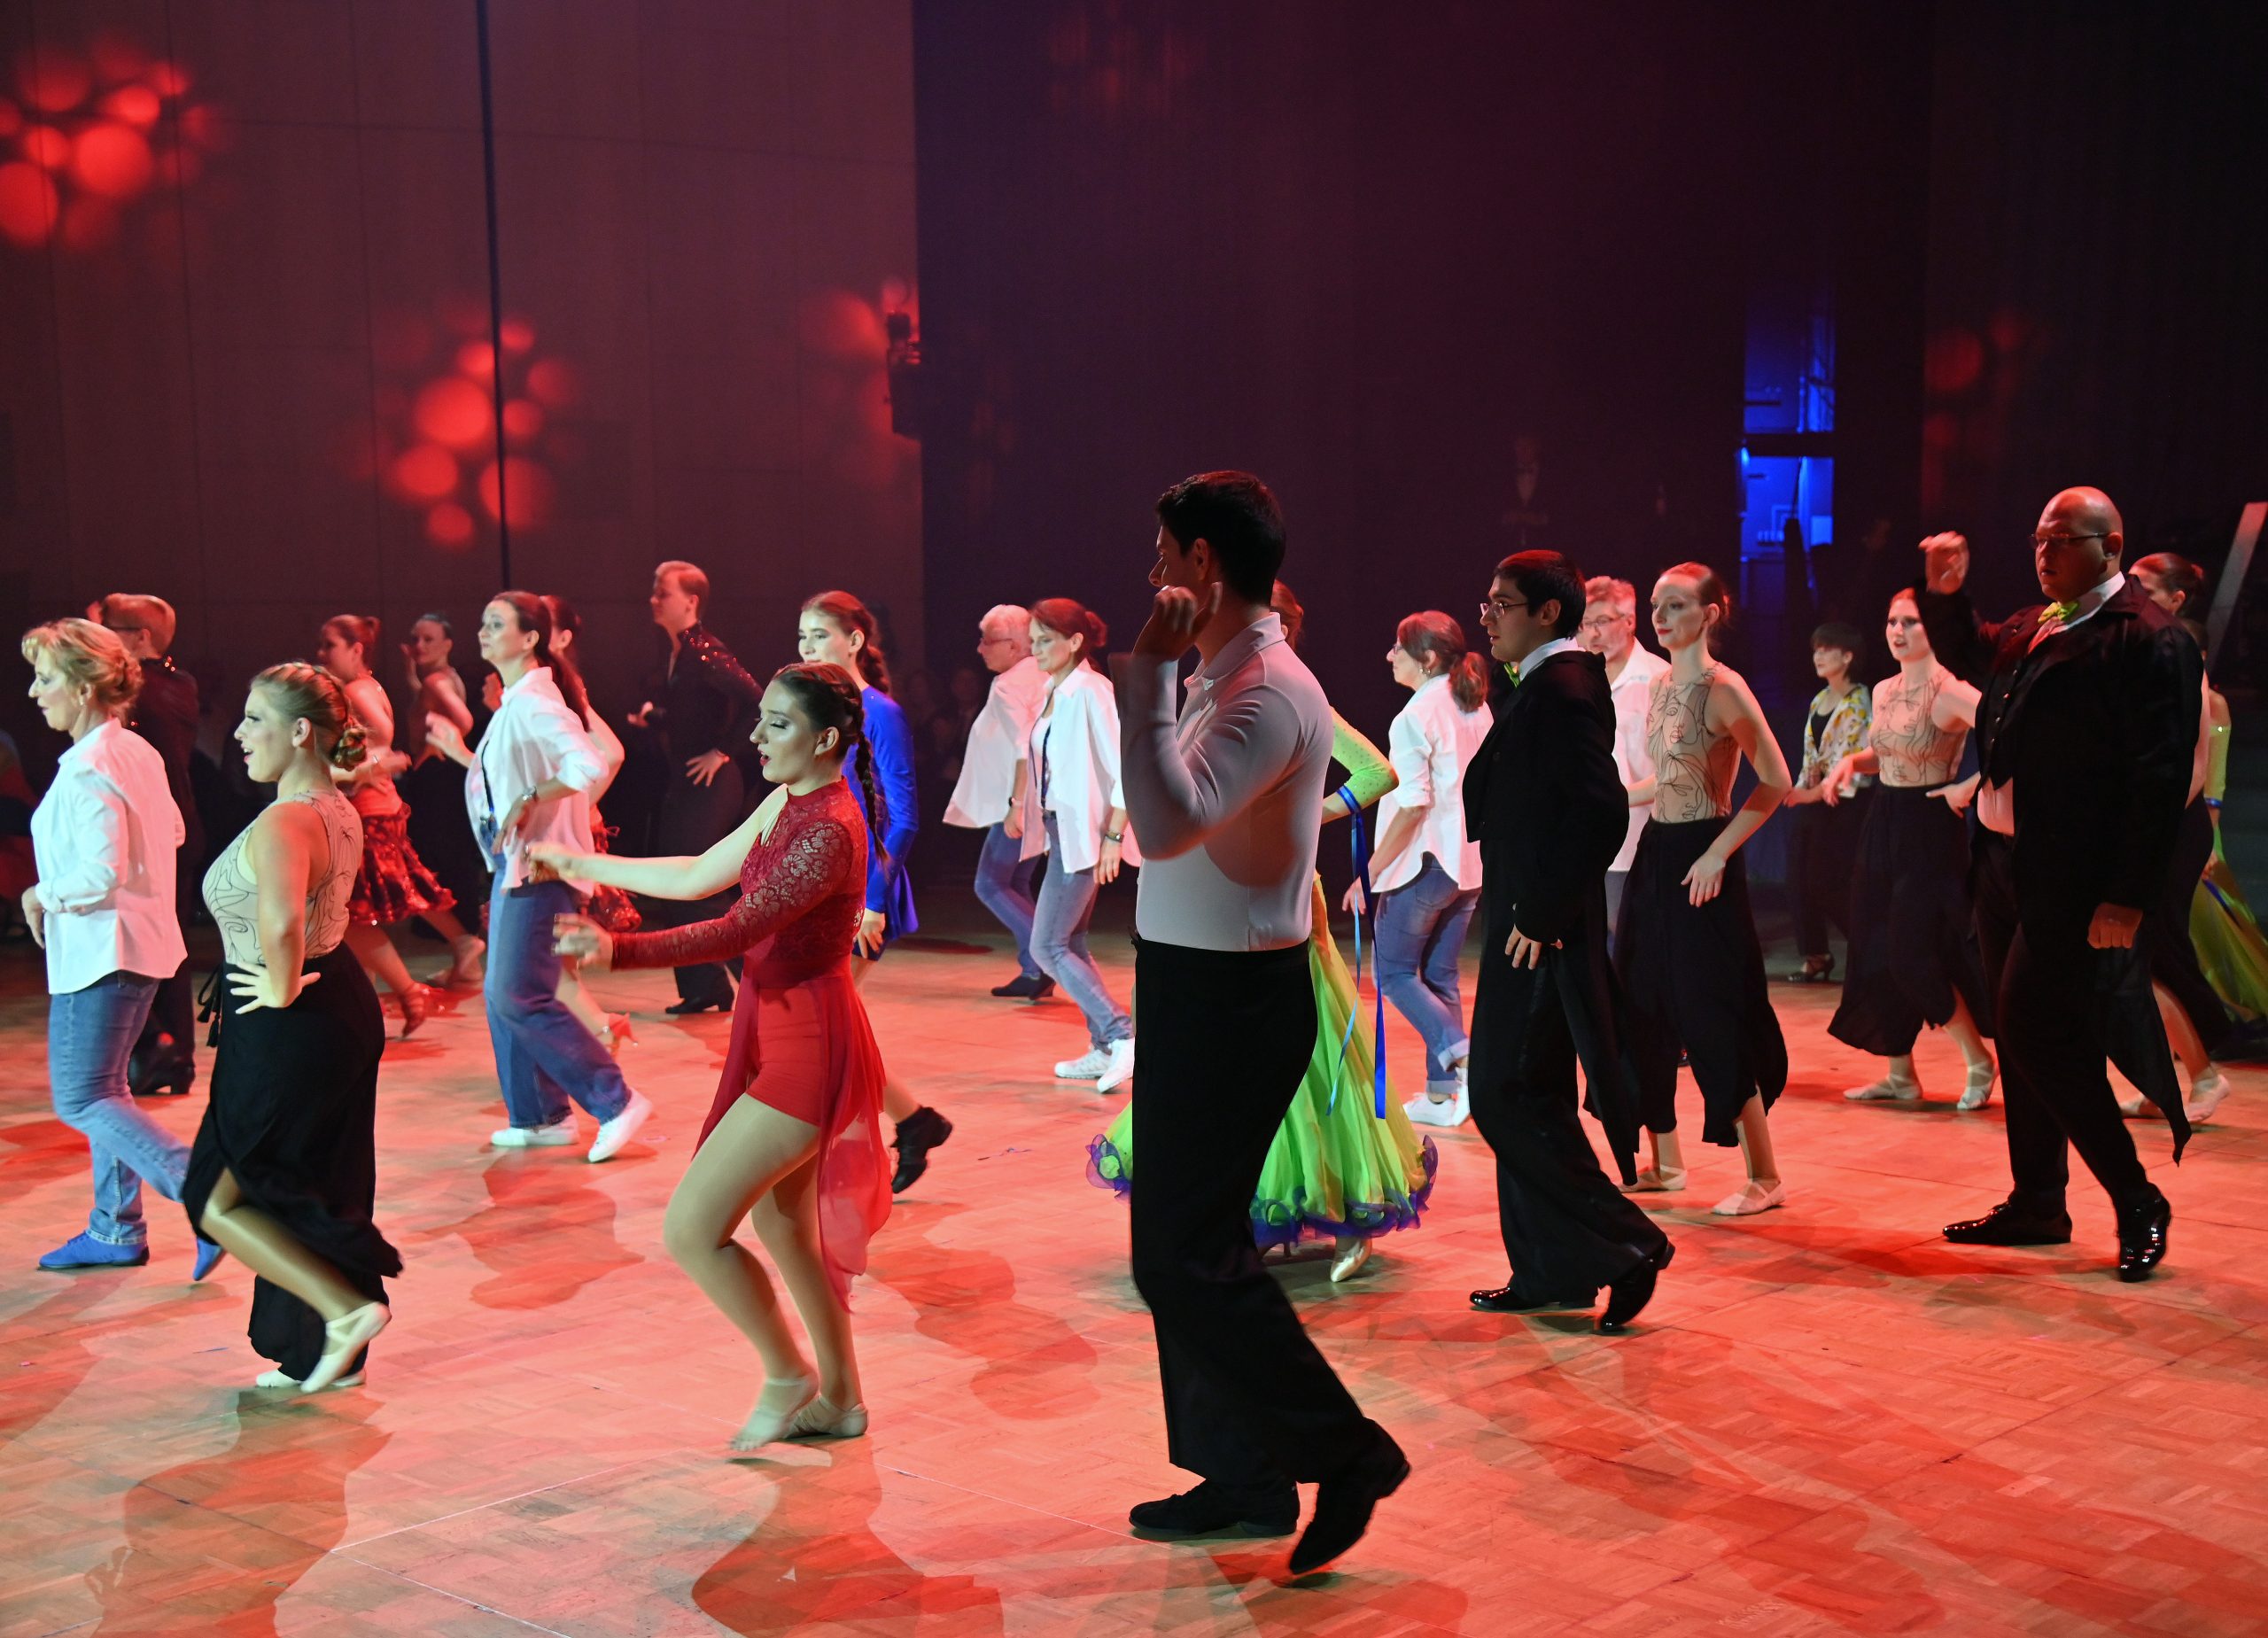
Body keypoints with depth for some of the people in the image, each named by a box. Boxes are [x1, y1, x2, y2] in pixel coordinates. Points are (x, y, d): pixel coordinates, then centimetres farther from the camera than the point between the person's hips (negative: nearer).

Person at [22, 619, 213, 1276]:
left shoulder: (86, 770, -21)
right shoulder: (137, 751, 8)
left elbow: (100, 873, -28)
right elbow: (171, 833, 19)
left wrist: (41, 895, -12)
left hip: (98, 949, -10)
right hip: (140, 938, 10)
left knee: (80, 1100, -3)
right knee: (101, 1088, 18)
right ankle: (115, 1231, 25)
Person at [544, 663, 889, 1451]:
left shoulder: (831, 831, -22)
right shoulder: (787, 803, 8)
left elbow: (736, 931, -29)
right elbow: (698, 877, 18)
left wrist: (616, 950, -38)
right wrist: (581, 863, 23)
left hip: (807, 1045, -10)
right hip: (774, 1031, 10)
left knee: (691, 1229, -8)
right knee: (781, 1226, 19)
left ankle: (788, 1377, 12)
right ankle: (838, 1400, 33)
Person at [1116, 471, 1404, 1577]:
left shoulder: (1268, 692, -20)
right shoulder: (1224, 679, 11)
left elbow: (1167, 823, -34)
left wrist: (1148, 674, -29)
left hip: (1229, 1000, -10)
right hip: (1198, 989, 10)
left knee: (1185, 1255, -5)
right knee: (1188, 1240, 16)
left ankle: (1345, 1452, 6)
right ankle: (1241, 1477, 27)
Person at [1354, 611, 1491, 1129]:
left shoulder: (1416, 717, -16)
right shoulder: (1477, 709, 8)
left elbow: (1413, 805, -20)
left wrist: (1371, 871, -16)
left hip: (1426, 863, -8)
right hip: (1472, 863, 8)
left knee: (1394, 971, 5)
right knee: (1440, 975, 12)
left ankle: (1462, 1057, -12)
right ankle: (1441, 1095, 12)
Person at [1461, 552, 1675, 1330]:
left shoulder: (1561, 689, -17)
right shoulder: (1540, 688, 15)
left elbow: (1601, 810, -26)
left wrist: (1540, 915, -22)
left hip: (1542, 936, -10)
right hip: (1525, 926, 10)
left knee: (1511, 1097, -7)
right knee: (1521, 1097, 14)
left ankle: (1627, 1244, 1)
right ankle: (1548, 1273, 22)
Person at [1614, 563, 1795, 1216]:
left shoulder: (1723, 689, -13)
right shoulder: (1660, 685, 11)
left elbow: (1775, 782, -15)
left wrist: (1717, 854, -17)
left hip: (1700, 864, -8)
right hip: (1655, 855, 8)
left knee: (1713, 1016, -6)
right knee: (1645, 1009, 11)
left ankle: (1765, 1177, 5)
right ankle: (1664, 1161, 23)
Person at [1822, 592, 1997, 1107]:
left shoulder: (1950, 692, -14)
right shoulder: (1883, 692, 9)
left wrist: (1972, 788, -25)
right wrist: (1850, 761, 6)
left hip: (1931, 830, -8)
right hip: (1883, 827, 8)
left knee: (1914, 956, -9)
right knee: (1876, 954, 8)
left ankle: (1979, 1062, 10)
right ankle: (1900, 1075, 18)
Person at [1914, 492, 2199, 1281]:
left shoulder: (2149, 640, -13)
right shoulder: (2032, 625, 12)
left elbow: (2161, 777, -18)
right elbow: (1965, 650, 35)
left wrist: (2128, 896, -21)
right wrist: (1945, 591, 14)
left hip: (2068, 877, -9)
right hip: (2002, 860, 9)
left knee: (2035, 1031, -11)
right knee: (2021, 1035, 14)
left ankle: (2137, 1201, 4)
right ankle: (2036, 1202, 26)